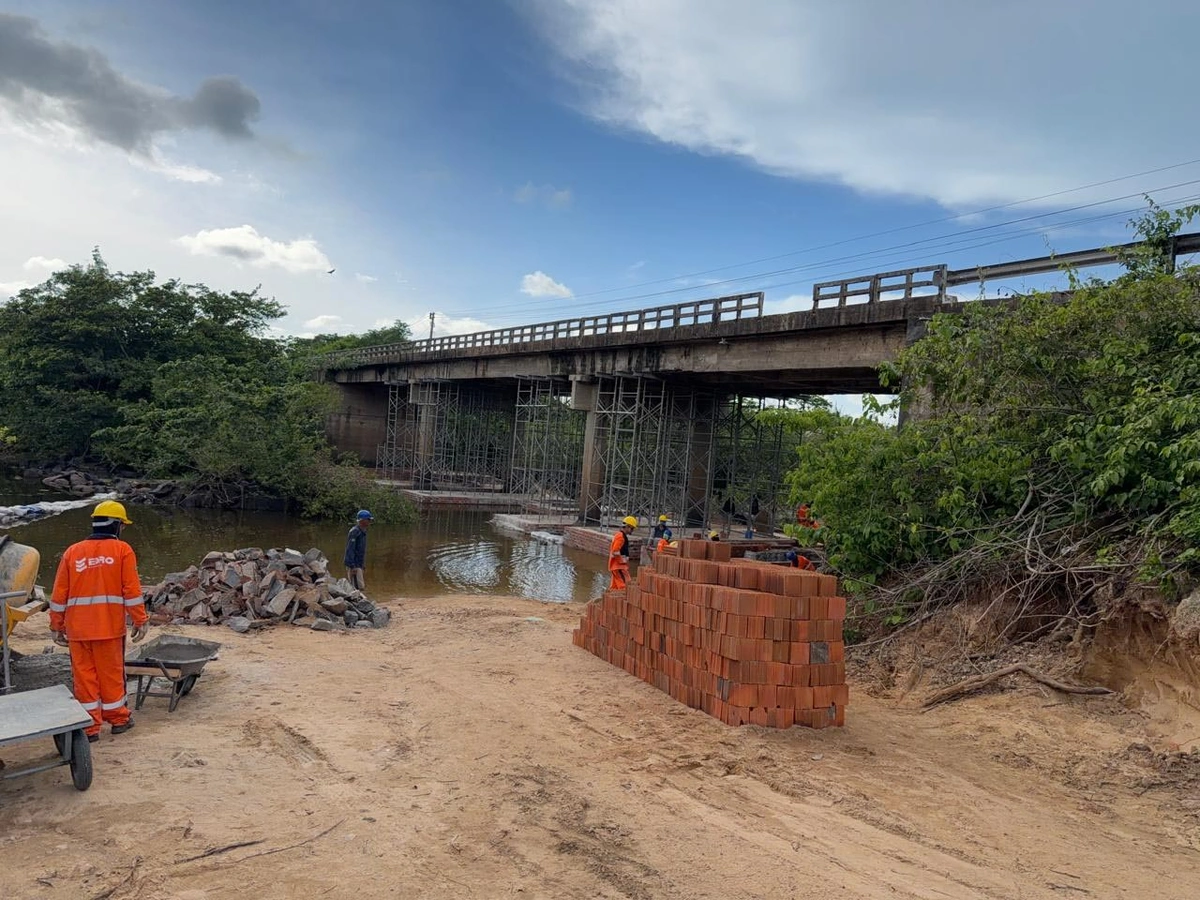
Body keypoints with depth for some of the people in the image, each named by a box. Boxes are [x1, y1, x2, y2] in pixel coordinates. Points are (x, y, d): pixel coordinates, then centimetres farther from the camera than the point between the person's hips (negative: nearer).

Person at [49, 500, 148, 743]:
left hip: (77, 627, 2)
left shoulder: (72, 552, 8)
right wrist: (140, 620, 0)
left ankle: (89, 726, 14)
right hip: (109, 626, -2)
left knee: (84, 674, 9)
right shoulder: (122, 550, -2)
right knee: (111, 672, 9)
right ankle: (118, 718, 22)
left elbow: (59, 594, 8)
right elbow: (132, 590, -6)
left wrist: (57, 626, 15)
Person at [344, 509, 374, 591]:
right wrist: (352, 566, -24)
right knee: (360, 587, -14)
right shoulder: (354, 532, -14)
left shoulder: (362, 532, 15)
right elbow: (350, 550, -20)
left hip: (358, 565, 10)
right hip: (354, 566, -10)